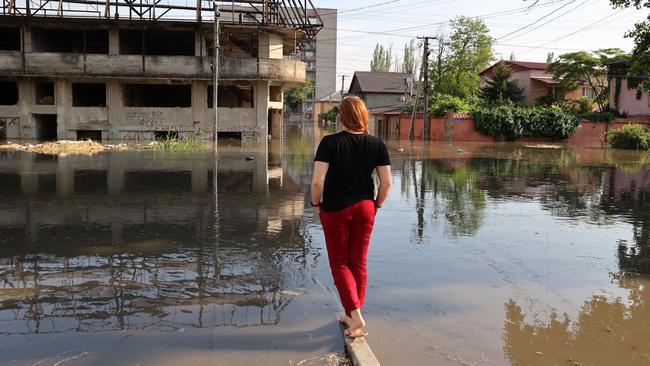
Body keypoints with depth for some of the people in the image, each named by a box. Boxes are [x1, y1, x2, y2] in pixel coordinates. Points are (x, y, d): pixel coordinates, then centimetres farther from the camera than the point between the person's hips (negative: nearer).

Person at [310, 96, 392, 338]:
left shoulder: (330, 143, -13)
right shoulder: (376, 145, -4)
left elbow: (317, 181, -18)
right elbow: (386, 182, -5)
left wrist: (316, 204, -1)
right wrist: (377, 205, 10)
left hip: (335, 209, -3)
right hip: (365, 208, 3)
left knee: (340, 263, 9)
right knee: (359, 263, 15)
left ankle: (356, 315, -3)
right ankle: (352, 317, 25)